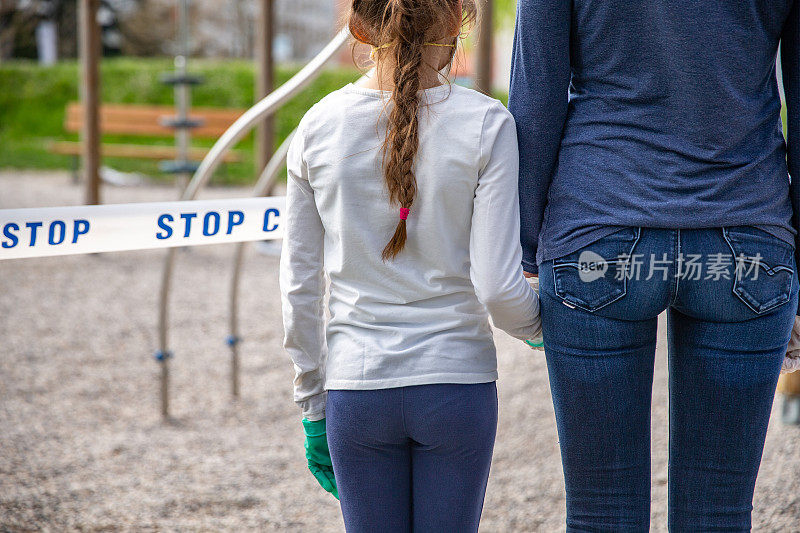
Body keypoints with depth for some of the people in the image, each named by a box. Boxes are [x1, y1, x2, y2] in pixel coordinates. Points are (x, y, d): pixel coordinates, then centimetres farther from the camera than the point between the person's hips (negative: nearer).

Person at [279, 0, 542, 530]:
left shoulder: (318, 127, 0)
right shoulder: (486, 124, -9)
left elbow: (300, 287, 3)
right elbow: (497, 286, -12)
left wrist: (314, 406, 12)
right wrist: (537, 323, 11)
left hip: (355, 390, 2)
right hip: (457, 385, -2)